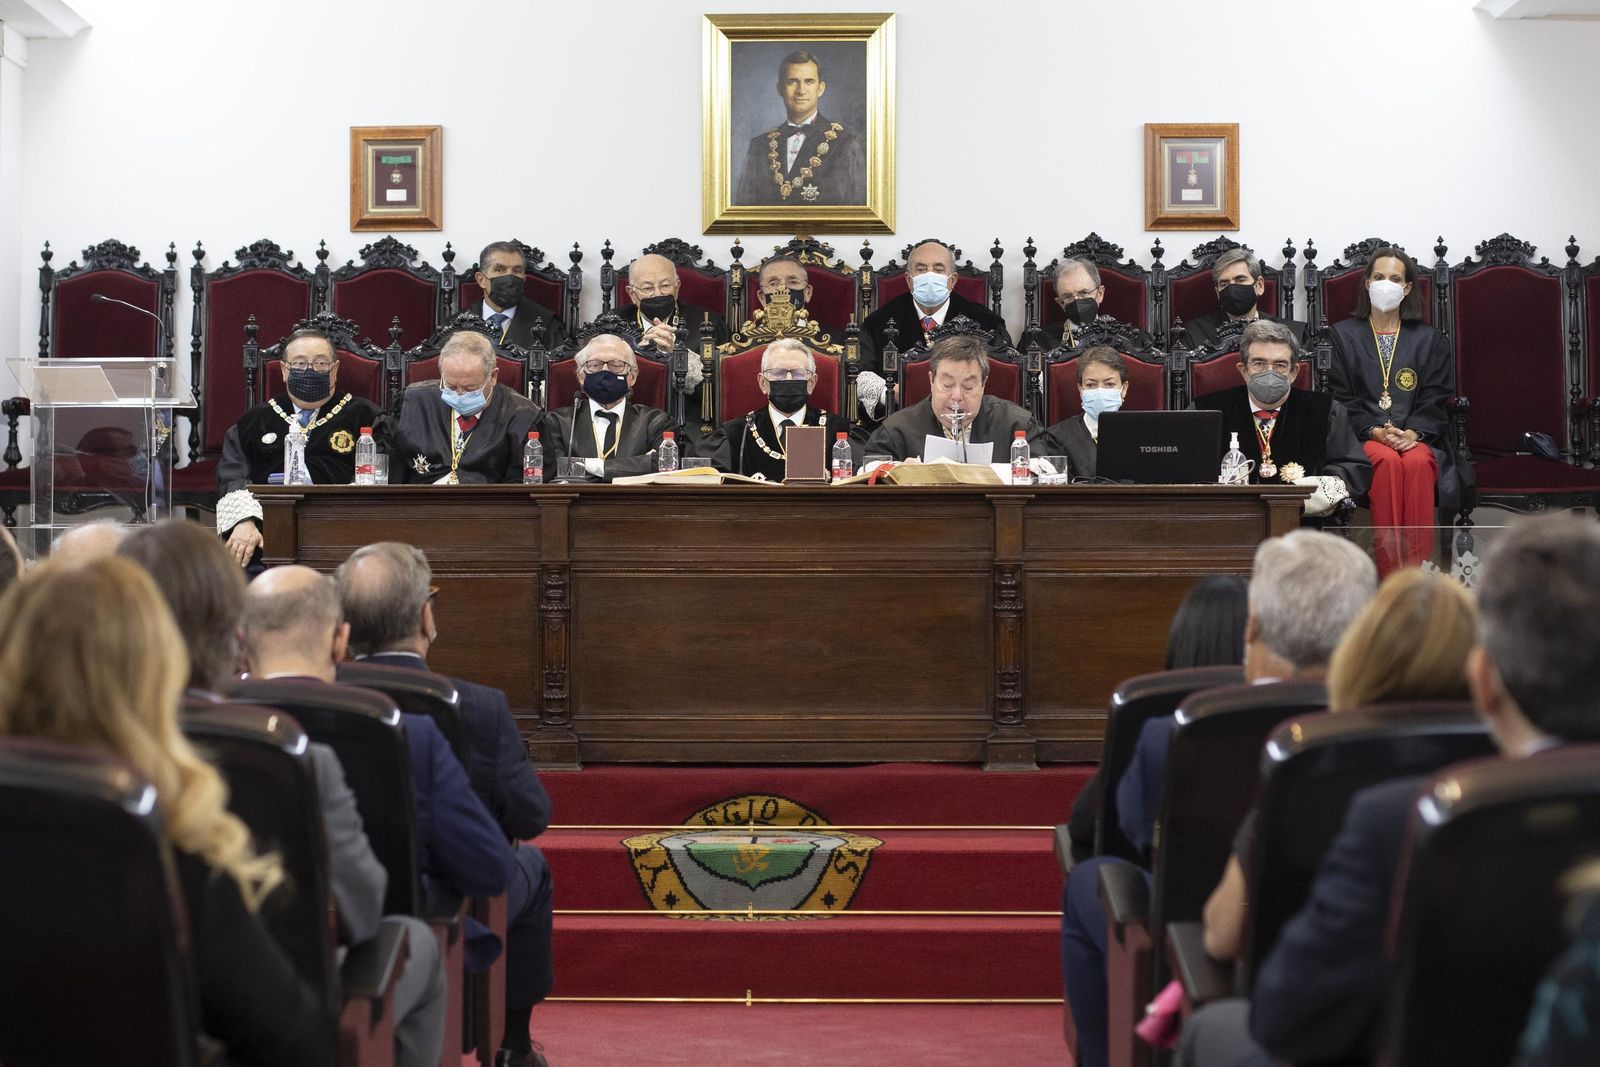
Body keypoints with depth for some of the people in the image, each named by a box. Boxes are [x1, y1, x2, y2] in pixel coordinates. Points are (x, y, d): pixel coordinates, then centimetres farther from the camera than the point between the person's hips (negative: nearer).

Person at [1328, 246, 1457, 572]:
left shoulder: (1430, 340, 18)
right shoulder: (1344, 335, 14)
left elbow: (1435, 400, 7)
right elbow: (1341, 398, 4)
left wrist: (1412, 433, -13)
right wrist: (1375, 432, -13)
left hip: (1417, 438, 1)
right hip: (1362, 437, -1)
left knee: (1417, 464, -34)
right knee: (1388, 462, -35)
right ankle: (1390, 573, -39)